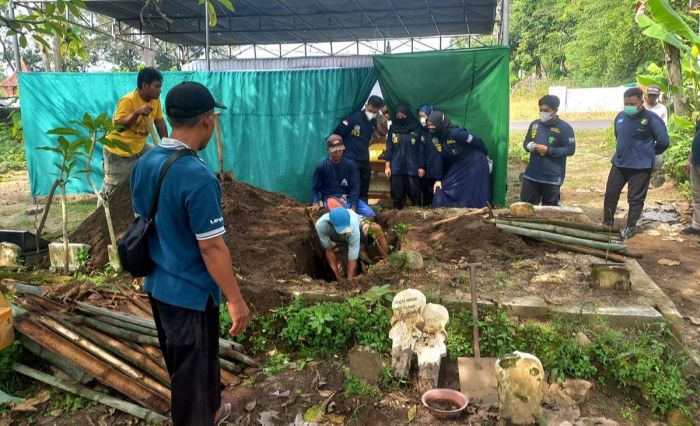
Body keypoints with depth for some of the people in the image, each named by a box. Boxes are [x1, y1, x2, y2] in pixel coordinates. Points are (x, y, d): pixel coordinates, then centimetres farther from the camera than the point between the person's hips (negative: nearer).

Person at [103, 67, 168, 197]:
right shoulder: (128, 100, -26)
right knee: (112, 191, 1)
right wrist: (137, 112, -45)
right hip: (118, 153, -7)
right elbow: (118, 126, -33)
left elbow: (160, 121, 3)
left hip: (139, 148, 7)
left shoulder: (155, 100, -4)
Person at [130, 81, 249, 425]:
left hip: (157, 285, 9)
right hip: (191, 292, -9)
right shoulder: (197, 176, -27)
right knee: (192, 371, 11)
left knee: (182, 364, 27)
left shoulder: (144, 163, -1)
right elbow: (211, 247, -25)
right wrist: (235, 299, -15)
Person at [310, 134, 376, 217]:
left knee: (370, 214, -17)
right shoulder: (321, 166, 0)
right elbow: (315, 188, 5)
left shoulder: (350, 165, 4)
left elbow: (355, 187, -1)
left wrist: (353, 207, -14)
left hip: (349, 198, 3)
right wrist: (315, 203, -15)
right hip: (330, 198, -3)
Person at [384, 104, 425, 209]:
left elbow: (421, 149, 1)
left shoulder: (417, 129, 1)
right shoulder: (393, 129, 7)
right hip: (396, 168, 2)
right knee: (397, 193, 5)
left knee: (414, 192, 1)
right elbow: (389, 148, 7)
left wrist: (421, 166, -1)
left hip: (412, 167, -2)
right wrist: (387, 165, 1)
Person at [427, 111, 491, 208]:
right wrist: (439, 179, -2)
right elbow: (441, 158, 0)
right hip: (457, 166, 7)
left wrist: (485, 154, -1)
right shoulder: (434, 138, -10)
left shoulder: (455, 133, -30)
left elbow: (477, 141, -18)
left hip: (474, 163, -6)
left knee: (474, 195, -2)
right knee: (442, 193, 2)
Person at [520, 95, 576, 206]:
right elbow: (526, 142, 18)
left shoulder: (564, 128, -8)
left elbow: (570, 150, -11)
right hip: (531, 175, 5)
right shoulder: (534, 124, 8)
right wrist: (528, 146, -8)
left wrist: (548, 150, -20)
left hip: (552, 177, -5)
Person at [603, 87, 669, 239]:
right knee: (610, 194, 9)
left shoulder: (651, 118, -14)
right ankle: (607, 224, 24)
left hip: (641, 166, -5)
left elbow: (663, 142, -11)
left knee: (635, 198, 5)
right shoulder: (620, 117, 2)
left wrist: (649, 153, 3)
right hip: (619, 163, 5)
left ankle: (631, 227, 19)